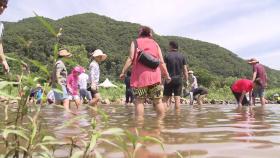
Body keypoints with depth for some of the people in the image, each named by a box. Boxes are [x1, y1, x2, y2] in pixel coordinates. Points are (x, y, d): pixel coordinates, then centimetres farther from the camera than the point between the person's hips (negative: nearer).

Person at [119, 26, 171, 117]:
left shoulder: (135, 42, 8)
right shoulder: (155, 43, 15)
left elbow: (131, 58, -5)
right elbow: (161, 62, 11)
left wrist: (123, 72, -3)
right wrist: (167, 75, 18)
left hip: (140, 76, -2)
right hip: (154, 75, 3)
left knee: (139, 101, -1)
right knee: (158, 101, 9)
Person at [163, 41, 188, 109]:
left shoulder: (167, 56, -1)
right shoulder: (182, 56, 6)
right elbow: (185, 70, 3)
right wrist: (187, 80, 9)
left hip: (169, 79, -2)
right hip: (179, 79, 2)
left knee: (165, 98, 4)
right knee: (177, 98, 3)